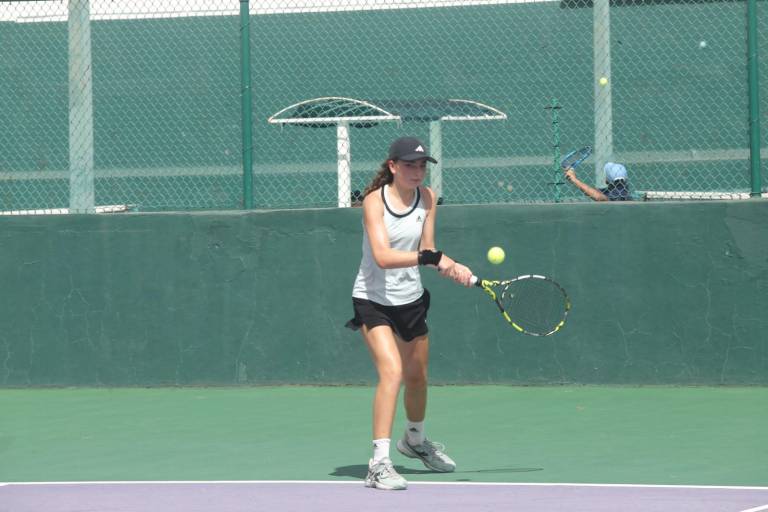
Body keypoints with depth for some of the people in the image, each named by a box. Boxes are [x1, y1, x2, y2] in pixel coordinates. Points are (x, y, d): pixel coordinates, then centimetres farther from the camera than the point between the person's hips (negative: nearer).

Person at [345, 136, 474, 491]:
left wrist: (454, 269, -19)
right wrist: (429, 257, -41)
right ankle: (379, 464, -26)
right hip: (374, 300, -6)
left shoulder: (427, 199, -2)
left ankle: (415, 440, 49)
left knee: (417, 375, 20)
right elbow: (383, 256, -30)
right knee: (392, 371, -24)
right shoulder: (374, 201, -19)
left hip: (411, 299, 6)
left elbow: (426, 251, 0)